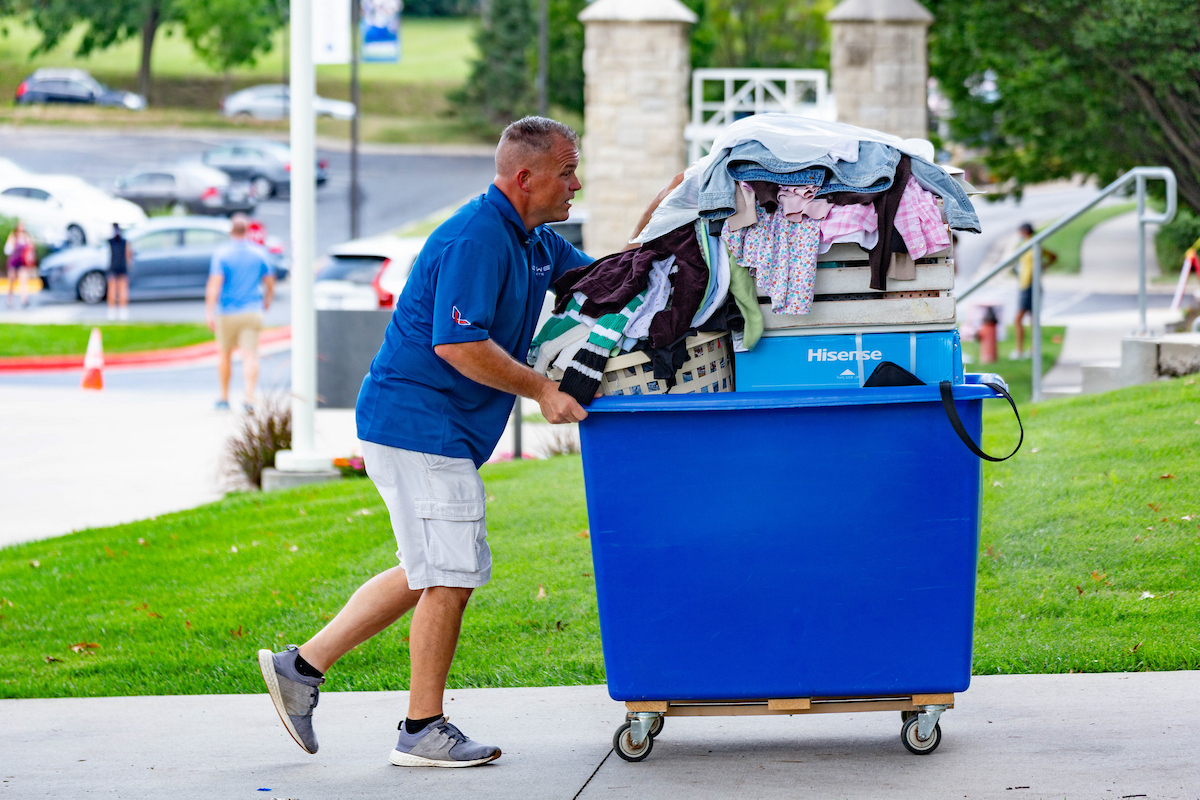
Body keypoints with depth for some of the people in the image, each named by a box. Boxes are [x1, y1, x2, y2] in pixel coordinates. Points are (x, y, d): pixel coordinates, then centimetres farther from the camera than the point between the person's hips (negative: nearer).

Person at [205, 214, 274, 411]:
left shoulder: (222, 253, -6)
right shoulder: (258, 253, 4)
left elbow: (214, 284, -15)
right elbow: (270, 282, 12)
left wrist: (209, 313, -16)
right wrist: (267, 300, 31)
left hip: (227, 312, -1)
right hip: (252, 311, 1)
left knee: (224, 354, 15)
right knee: (250, 356, -6)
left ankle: (224, 398, 23)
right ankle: (249, 397, -22)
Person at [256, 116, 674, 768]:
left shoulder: (535, 243, 14)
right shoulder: (476, 238, -19)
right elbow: (457, 344, -25)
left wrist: (657, 217, 8)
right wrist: (542, 390, -19)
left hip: (424, 428, 11)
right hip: (418, 423, -11)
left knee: (430, 573, 16)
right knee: (452, 575, -6)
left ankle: (302, 665, 18)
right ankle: (423, 732, 2)